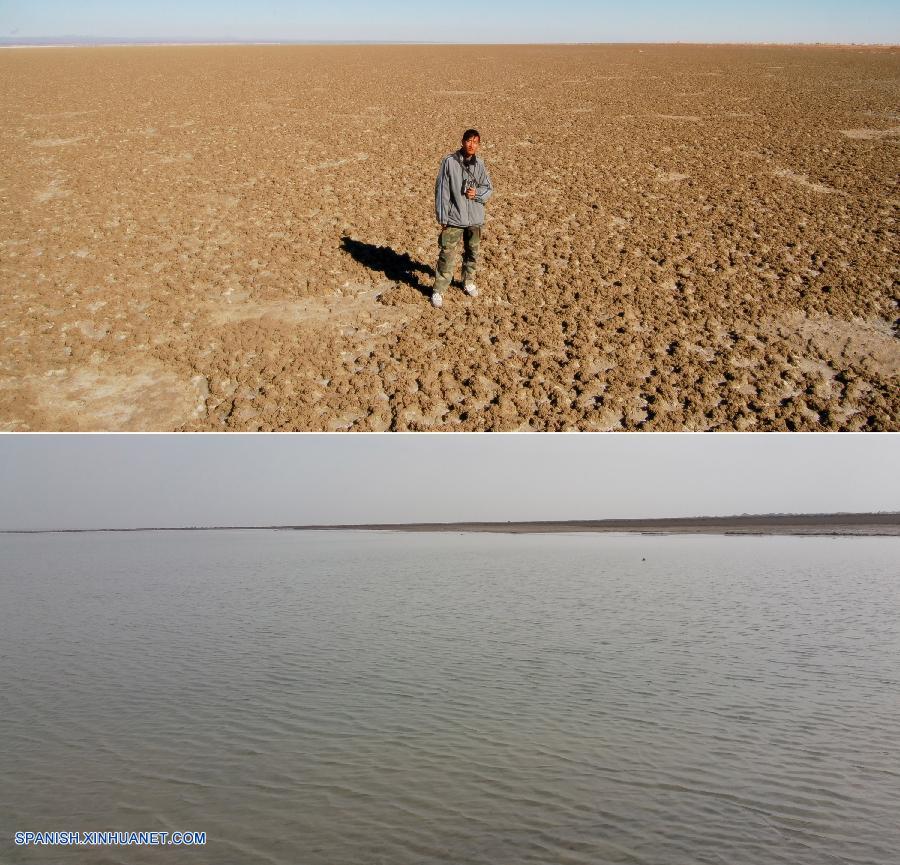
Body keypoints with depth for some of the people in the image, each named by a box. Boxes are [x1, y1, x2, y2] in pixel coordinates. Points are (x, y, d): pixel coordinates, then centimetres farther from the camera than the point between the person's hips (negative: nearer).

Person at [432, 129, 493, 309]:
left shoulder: (479, 165, 1)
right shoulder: (449, 162, -9)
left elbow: (489, 189, 10)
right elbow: (441, 190, -7)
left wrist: (477, 193, -13)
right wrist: (442, 218, -9)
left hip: (475, 219, 4)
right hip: (454, 218, -4)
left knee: (472, 253, 18)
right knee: (447, 256, -5)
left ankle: (468, 282, 38)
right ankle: (438, 291, 4)